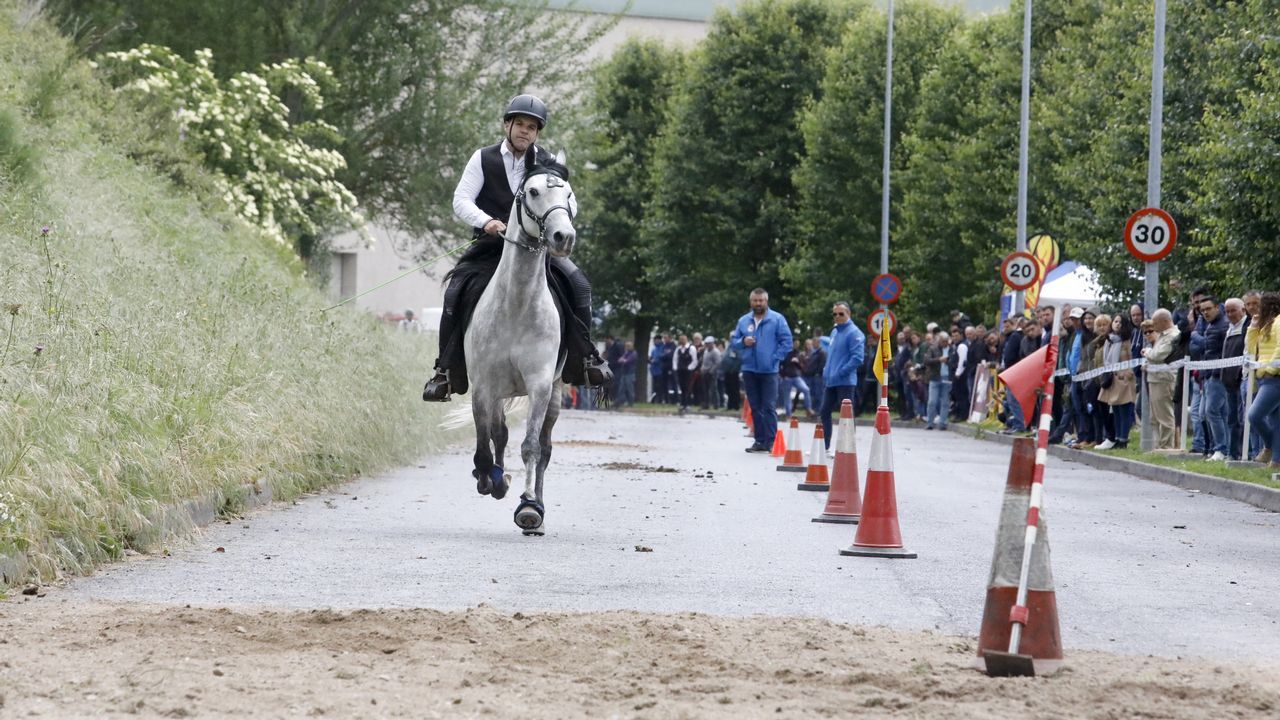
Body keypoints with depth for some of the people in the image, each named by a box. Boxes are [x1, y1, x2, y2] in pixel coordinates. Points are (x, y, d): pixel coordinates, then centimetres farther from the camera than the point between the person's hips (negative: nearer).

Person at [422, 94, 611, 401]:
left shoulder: (547, 165, 6)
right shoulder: (484, 159, 2)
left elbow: (570, 205, 2)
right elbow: (461, 199, -6)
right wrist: (486, 221, -26)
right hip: (490, 246, -1)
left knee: (576, 284, -18)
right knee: (459, 292, -23)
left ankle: (585, 357, -2)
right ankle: (445, 369, -14)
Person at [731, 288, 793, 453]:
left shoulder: (777, 319, -1)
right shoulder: (743, 321, 10)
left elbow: (787, 342, -3)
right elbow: (733, 342, 13)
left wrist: (775, 358, -9)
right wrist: (743, 342, -9)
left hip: (769, 370, -4)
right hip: (749, 370, 4)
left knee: (768, 407, -8)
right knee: (755, 408, 9)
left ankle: (770, 442, -6)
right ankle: (760, 440, 15)